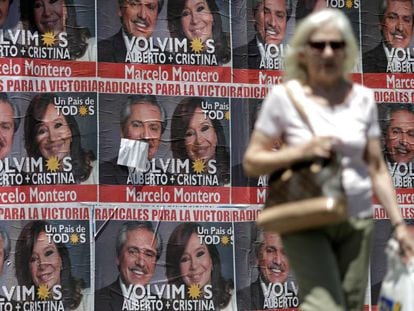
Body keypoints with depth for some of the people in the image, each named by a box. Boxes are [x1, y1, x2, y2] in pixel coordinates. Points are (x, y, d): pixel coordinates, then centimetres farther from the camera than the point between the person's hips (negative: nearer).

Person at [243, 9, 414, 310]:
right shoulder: (284, 97, -5)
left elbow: (377, 168, 8)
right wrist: (302, 151, -18)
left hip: (357, 220, 4)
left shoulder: (363, 98, 4)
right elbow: (251, 161, -4)